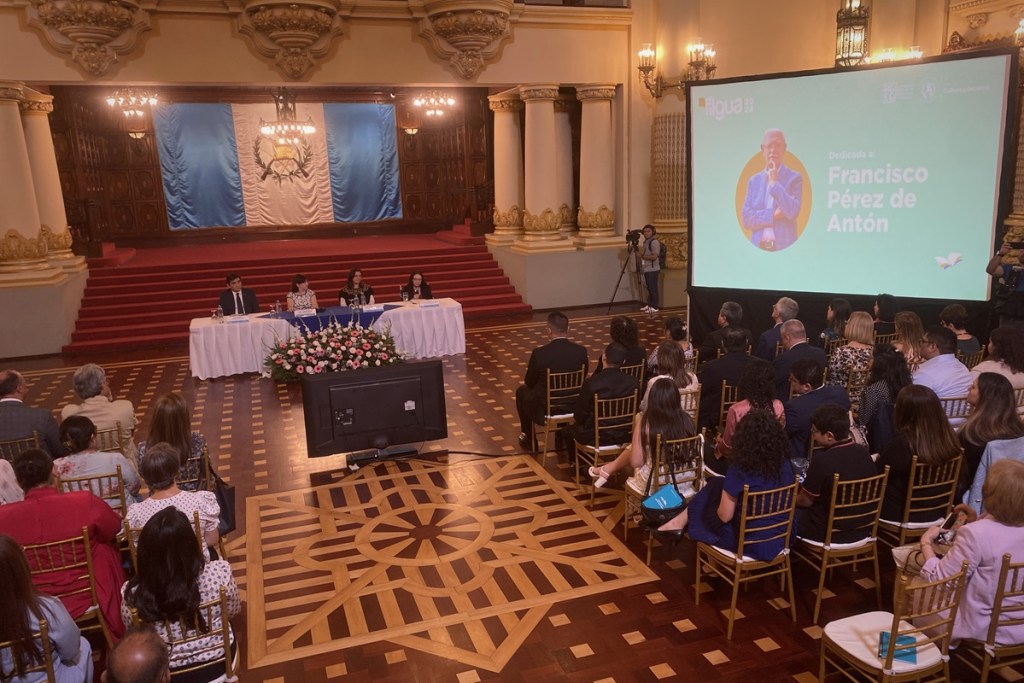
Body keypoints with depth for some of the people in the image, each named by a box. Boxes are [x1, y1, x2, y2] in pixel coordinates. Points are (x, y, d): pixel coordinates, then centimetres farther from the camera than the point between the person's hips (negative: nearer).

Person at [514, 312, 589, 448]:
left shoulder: (539, 353, -20)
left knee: (521, 391, 27)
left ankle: (528, 438, 37)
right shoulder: (581, 351, -11)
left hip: (544, 410, -3)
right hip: (572, 407, 3)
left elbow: (529, 383, -4)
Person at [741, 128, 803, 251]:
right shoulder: (754, 180, 10)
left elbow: (793, 212, -11)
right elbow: (746, 219, 2)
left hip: (784, 248, -2)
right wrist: (772, 214, -11)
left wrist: (774, 183, -9)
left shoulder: (795, 178, 2)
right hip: (758, 246, 2)